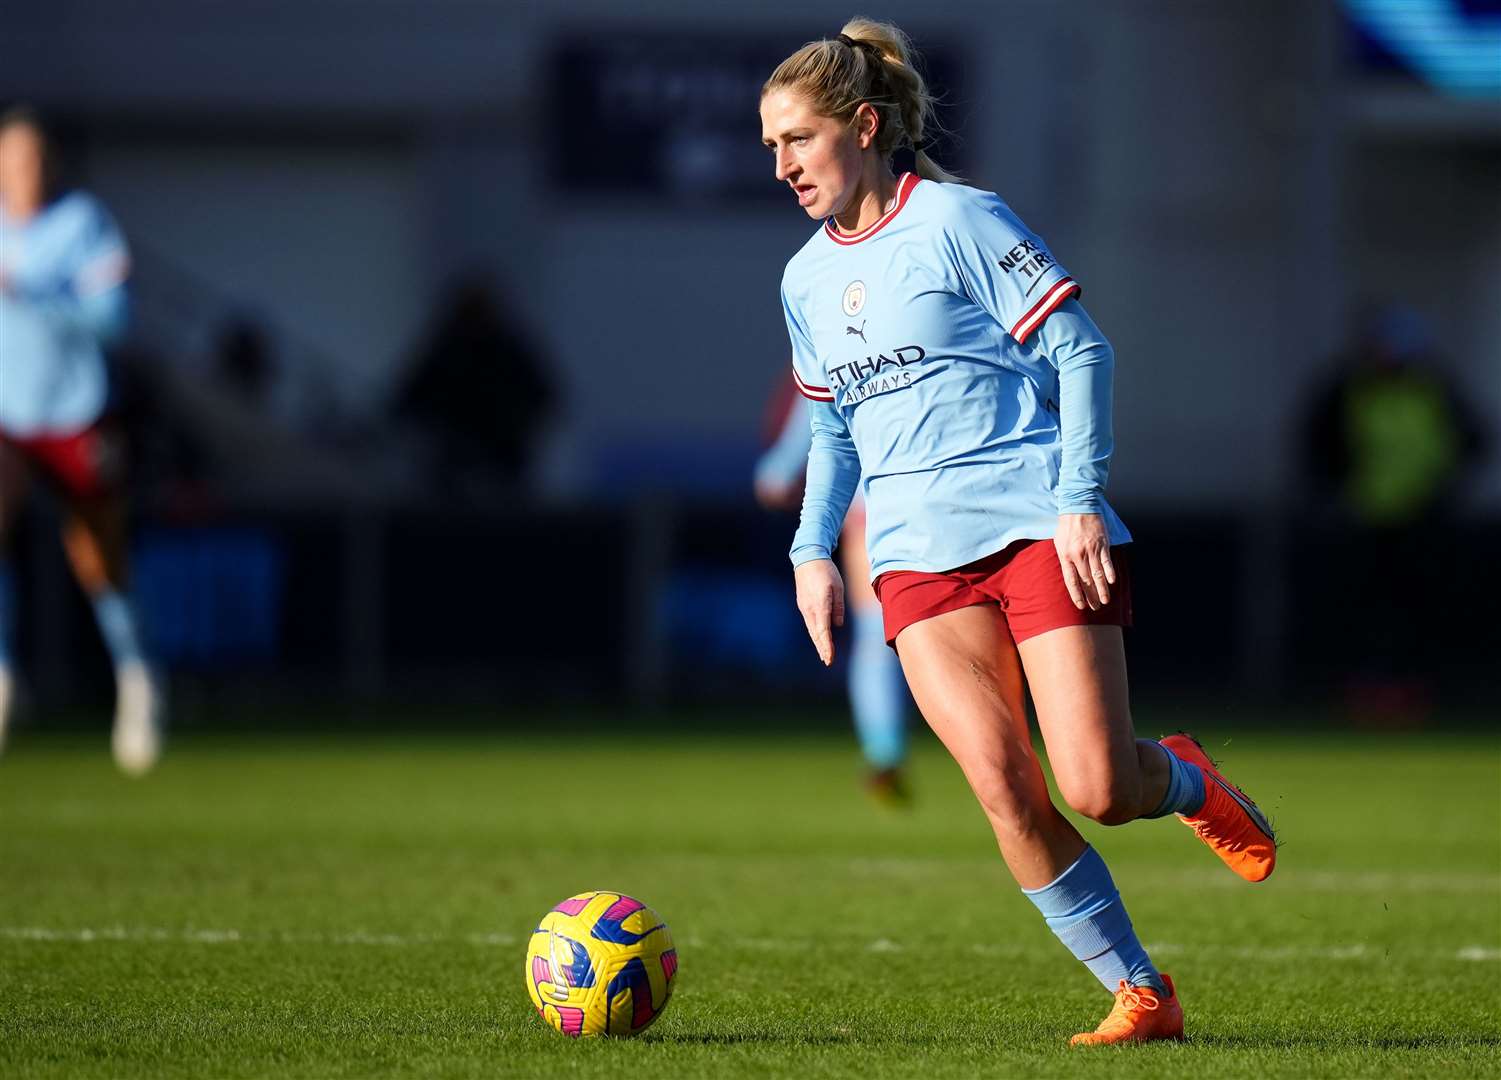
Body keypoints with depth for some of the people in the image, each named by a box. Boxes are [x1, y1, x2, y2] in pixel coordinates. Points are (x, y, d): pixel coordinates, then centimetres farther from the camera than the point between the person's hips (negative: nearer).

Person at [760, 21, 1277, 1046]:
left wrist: (1081, 501, -14)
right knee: (1004, 787, -15)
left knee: (1099, 789, -13)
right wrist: (813, 551, 14)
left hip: (1041, 528, -5)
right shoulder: (806, 279, 14)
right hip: (918, 555, 5)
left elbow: (1081, 351, -7)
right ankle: (1140, 994, -4)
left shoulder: (957, 220, -5)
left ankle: (1189, 781, 24)